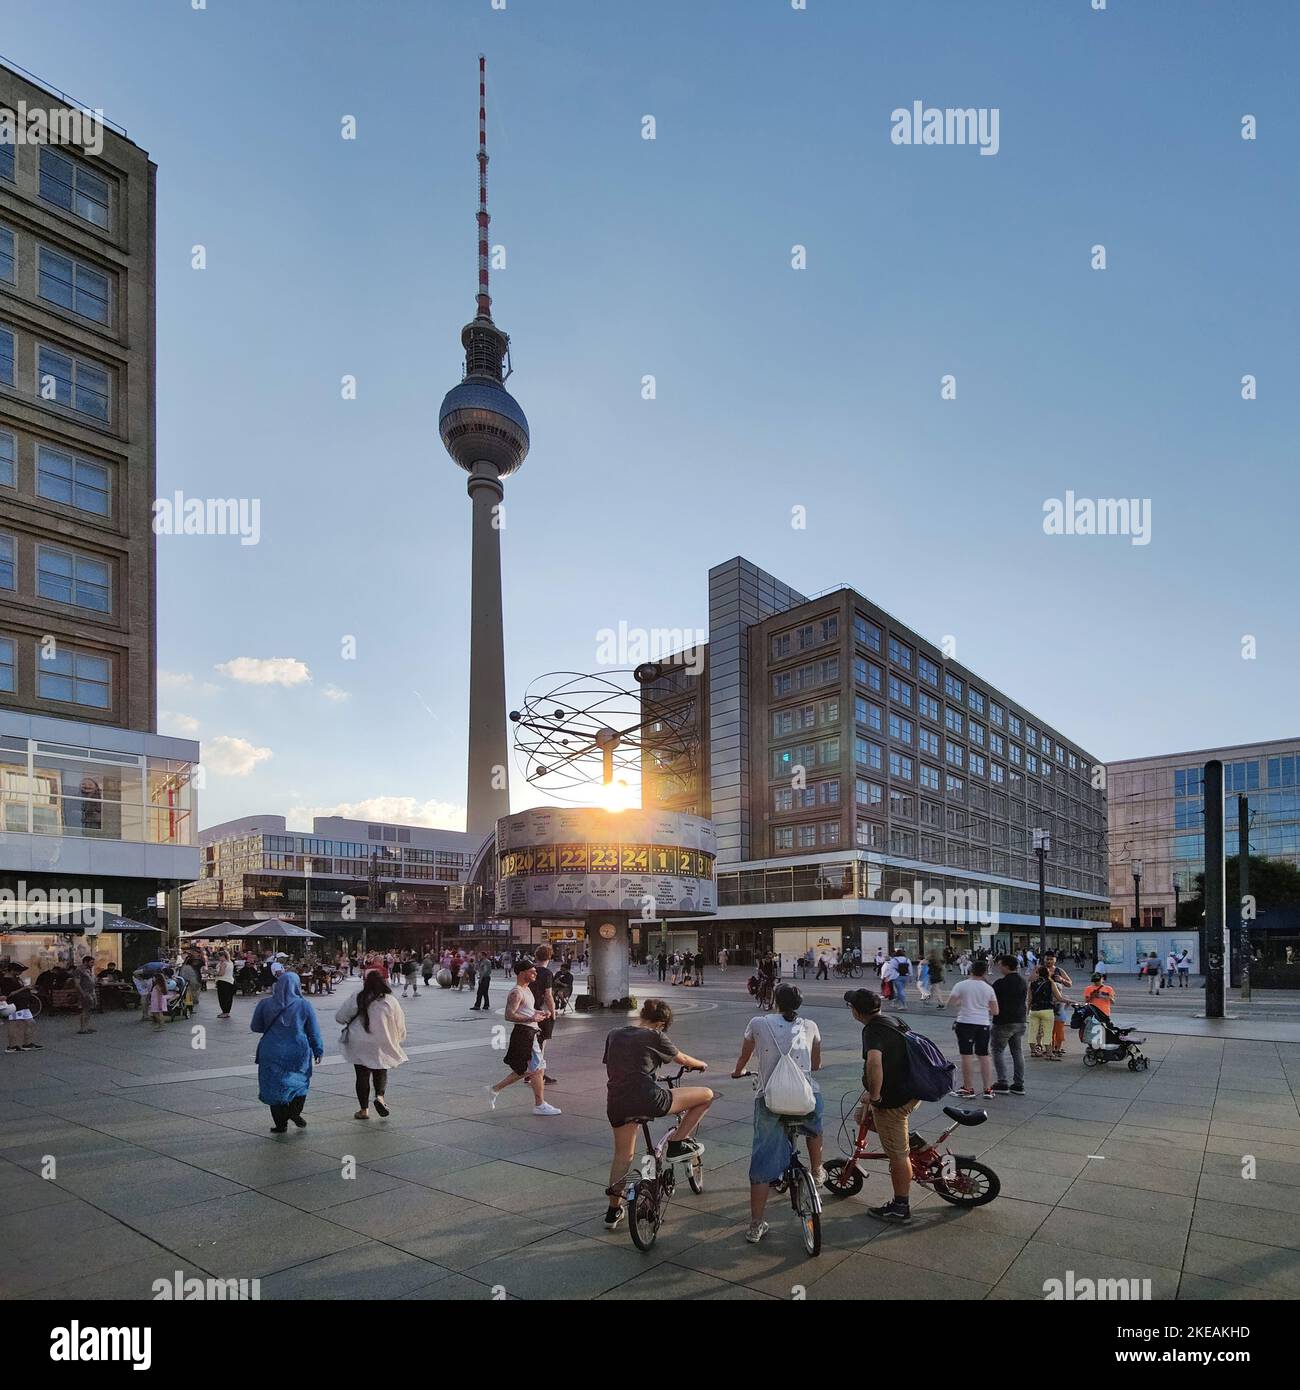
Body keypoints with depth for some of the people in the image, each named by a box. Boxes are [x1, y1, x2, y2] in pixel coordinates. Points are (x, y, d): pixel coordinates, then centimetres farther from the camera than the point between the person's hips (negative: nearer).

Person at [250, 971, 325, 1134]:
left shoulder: (265, 1004, -5)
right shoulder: (304, 1006, -7)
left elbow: (255, 1027, 8)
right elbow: (314, 1032, -2)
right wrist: (318, 1051, 10)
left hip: (271, 1053, 1)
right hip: (298, 1053, -1)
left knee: (275, 1086, 11)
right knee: (299, 1082, 18)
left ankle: (280, 1123, 12)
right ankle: (295, 1111, 0)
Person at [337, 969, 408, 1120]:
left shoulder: (357, 998, -8)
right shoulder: (390, 1000, -7)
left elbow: (340, 1017, 0)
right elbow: (400, 1025, -1)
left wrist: (352, 1022, 20)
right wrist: (397, 1041, 17)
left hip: (359, 1044, 0)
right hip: (382, 1045, 0)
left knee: (362, 1075, 11)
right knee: (381, 1073, 17)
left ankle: (364, 1109, 12)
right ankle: (380, 1096, -8)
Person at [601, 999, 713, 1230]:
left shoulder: (614, 1035, 15)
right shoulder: (655, 1036, 1)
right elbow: (683, 1059, 15)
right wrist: (701, 1064, 36)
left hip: (617, 1104, 6)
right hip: (647, 1099, -6)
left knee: (623, 1155, 26)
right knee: (706, 1095, 4)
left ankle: (613, 1211, 29)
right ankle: (677, 1143, 11)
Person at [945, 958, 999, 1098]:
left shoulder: (961, 985, -6)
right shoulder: (988, 988, 2)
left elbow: (951, 1002, -8)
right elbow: (995, 1011, 4)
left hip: (965, 1022, -3)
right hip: (983, 1024, 3)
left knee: (967, 1055, 1)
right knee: (984, 1055, 12)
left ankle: (968, 1089, 5)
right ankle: (988, 1089, 11)